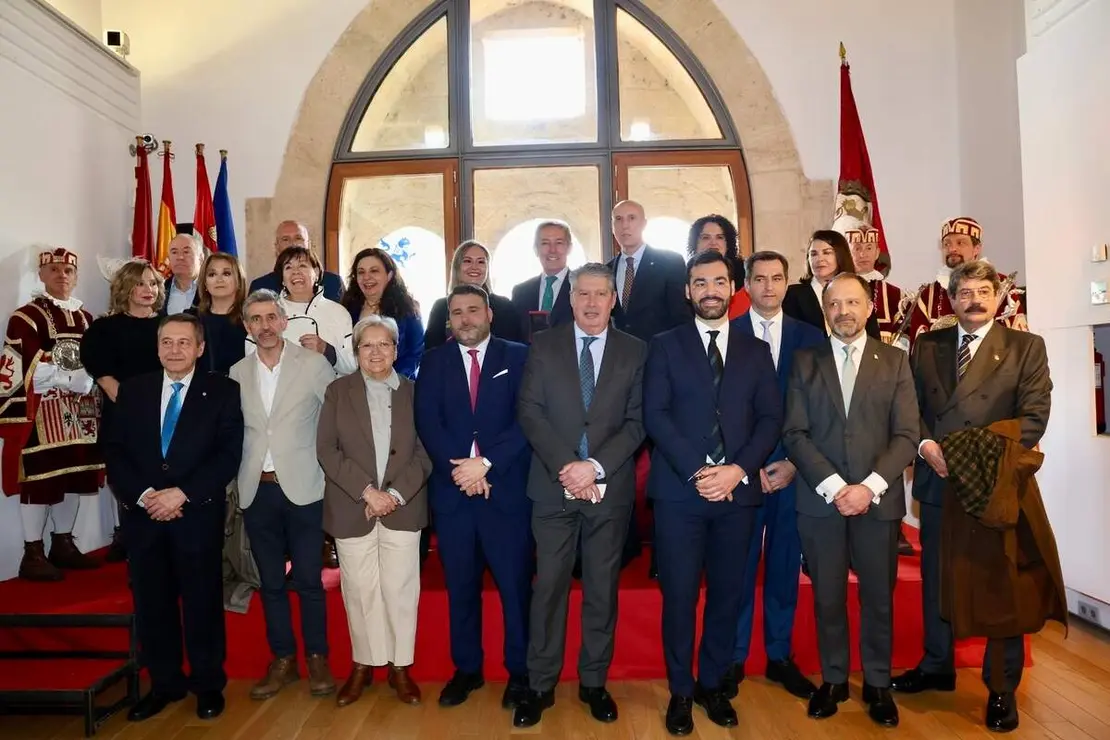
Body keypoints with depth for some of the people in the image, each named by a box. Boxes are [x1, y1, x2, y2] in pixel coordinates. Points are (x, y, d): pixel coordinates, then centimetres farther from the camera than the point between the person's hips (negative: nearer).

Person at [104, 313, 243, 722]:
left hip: (199, 514, -3)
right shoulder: (132, 389, 9)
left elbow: (228, 455, -8)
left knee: (202, 600, 7)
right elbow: (115, 451, 4)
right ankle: (164, 682, 28)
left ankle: (208, 683, 23)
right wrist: (142, 495, -11)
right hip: (142, 513, 3)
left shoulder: (222, 391, -1)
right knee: (151, 602, 11)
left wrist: (182, 494, -16)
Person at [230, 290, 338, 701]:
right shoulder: (237, 373, 7)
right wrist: (237, 480, 5)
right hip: (256, 491, 4)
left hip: (303, 487, -3)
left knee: (309, 579, 3)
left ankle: (317, 658, 20)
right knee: (270, 581, 12)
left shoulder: (314, 364, -3)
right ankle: (282, 659, 26)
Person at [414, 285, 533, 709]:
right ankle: (466, 669, 28)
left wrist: (486, 463, -16)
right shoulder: (434, 362, 9)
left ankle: (520, 671, 20)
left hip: (506, 488, -2)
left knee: (515, 585, 4)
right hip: (452, 490, 2)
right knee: (460, 586, 12)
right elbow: (427, 422, -1)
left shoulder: (517, 357, 3)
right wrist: (460, 469, -14)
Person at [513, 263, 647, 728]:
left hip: (610, 488, 1)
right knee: (548, 586, 4)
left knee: (602, 589, 10)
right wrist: (566, 467, -13)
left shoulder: (635, 351, 5)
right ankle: (540, 685, 17)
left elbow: (637, 422, -1)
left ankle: (594, 682, 25)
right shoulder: (543, 345, 4)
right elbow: (529, 412, -3)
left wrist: (596, 466, -14)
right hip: (554, 485, 0)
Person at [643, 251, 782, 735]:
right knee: (679, 595, 3)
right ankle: (681, 691, 20)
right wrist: (696, 471, -15)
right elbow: (655, 415, -5)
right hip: (679, 490, -2)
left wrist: (738, 469, -11)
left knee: (727, 594, 10)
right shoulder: (665, 346, 5)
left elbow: (770, 419, 4)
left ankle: (712, 684, 27)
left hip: (737, 490, 3)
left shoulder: (756, 351, 12)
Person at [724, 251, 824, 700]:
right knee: (739, 567, 5)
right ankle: (733, 658, 19)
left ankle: (779, 656, 26)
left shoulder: (810, 338, 7)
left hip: (793, 469, 2)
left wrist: (795, 462, -5)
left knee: (785, 566, 11)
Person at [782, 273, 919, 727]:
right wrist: (833, 486, -12)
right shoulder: (805, 362, 5)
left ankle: (877, 684, 27)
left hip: (878, 499, 0)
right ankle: (833, 679, 25)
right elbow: (795, 434, -2)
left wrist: (869, 487, -13)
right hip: (820, 499, 0)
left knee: (878, 597, 10)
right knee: (827, 597, 9)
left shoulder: (894, 361, 5)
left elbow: (907, 434, -2)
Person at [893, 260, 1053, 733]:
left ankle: (1001, 687, 22)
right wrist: (925, 444, -11)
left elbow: (1033, 417, -8)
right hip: (937, 481, 3)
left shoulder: (1026, 347, 0)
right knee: (935, 581, 13)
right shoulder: (926, 346, 8)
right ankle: (937, 668, 31)